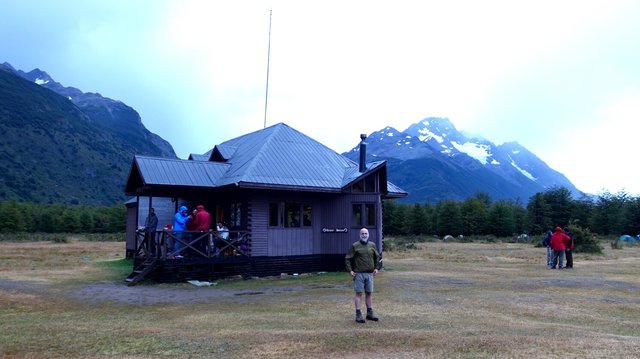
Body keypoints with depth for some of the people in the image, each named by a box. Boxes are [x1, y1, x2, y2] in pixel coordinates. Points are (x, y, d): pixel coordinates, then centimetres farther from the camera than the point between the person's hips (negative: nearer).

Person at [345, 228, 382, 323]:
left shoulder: (372, 245, 9)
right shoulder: (355, 246, -4)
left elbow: (377, 257, 21)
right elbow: (347, 259, -2)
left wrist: (376, 268, 9)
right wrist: (350, 270, -9)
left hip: (369, 273, 4)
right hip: (358, 273, -4)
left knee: (369, 293, 10)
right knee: (359, 294, -3)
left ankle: (370, 313, 20)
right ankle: (358, 315, 1)